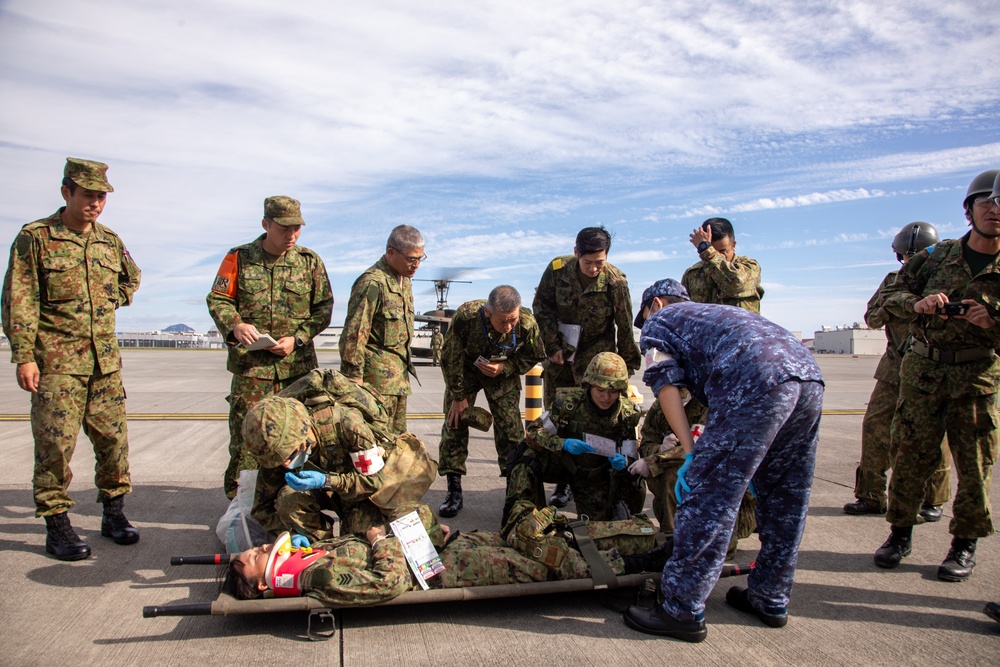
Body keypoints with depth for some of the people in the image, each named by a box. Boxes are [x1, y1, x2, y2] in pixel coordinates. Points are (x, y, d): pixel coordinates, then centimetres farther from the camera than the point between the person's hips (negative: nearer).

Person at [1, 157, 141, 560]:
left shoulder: (110, 241, 11)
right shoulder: (35, 238, -3)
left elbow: (131, 278, 31)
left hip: (105, 359, 5)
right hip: (56, 361, -5)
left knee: (113, 437, 7)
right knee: (55, 443, -2)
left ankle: (113, 513, 20)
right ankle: (57, 526, 9)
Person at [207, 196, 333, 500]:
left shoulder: (310, 261, 6)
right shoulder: (239, 258, 3)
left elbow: (323, 308, 7)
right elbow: (218, 300, 3)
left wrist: (297, 338, -8)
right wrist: (234, 326, -19)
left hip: (298, 364, 2)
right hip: (250, 364, -1)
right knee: (244, 436, -1)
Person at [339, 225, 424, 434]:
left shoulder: (404, 280, 13)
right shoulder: (373, 282, -17)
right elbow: (354, 334, -18)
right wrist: (354, 378, -18)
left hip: (398, 375, 9)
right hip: (377, 376, -9)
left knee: (398, 435, 13)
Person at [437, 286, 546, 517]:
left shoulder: (527, 323, -30)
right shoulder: (465, 316, -36)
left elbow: (533, 357, -9)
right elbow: (451, 358, -20)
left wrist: (504, 368, -25)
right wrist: (458, 397, -13)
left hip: (503, 374, 1)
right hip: (465, 370, 0)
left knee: (511, 427, -6)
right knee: (455, 423, -5)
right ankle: (454, 492, 3)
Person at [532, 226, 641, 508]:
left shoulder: (616, 281, -15)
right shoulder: (557, 269, -11)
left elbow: (625, 328, -7)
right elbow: (541, 307, 1)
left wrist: (627, 369, -3)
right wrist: (552, 346, -4)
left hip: (595, 357, -2)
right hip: (559, 356, 3)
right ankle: (563, 482, 15)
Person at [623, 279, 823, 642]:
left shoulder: (659, 320, 20)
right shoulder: (717, 312, 41)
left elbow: (666, 383, 2)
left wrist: (691, 453, -1)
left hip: (756, 381, -8)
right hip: (810, 378, 9)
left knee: (708, 495, -3)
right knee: (785, 498, 18)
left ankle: (683, 610, 3)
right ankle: (770, 599, 31)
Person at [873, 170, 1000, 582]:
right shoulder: (936, 256, 3)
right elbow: (892, 296, 7)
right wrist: (918, 304, -14)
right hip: (923, 370, 1)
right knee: (911, 455, 5)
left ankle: (965, 544, 19)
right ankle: (900, 532, 20)